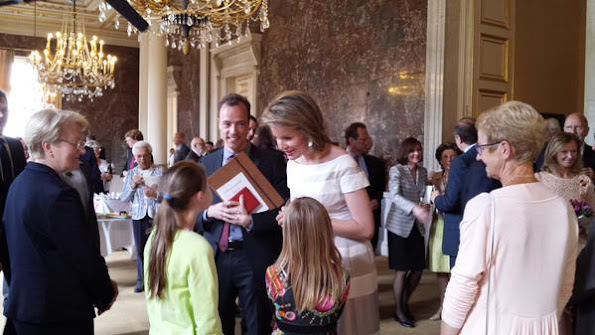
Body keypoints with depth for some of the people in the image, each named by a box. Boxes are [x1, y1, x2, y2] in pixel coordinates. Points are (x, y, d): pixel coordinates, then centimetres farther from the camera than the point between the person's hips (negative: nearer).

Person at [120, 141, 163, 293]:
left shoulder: (160, 171, 1)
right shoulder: (131, 174, 10)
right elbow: (124, 198, 6)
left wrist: (156, 194, -20)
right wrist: (133, 185, -9)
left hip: (157, 214, -3)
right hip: (139, 216, 3)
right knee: (140, 249, 7)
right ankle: (141, 280, 19)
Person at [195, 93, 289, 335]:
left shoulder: (272, 161, -4)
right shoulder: (206, 163, 7)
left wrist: (250, 220, -23)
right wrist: (209, 212, -12)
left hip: (256, 260, -3)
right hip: (215, 258, 3)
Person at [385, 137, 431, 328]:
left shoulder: (423, 172, 9)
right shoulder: (396, 170, -8)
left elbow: (423, 196, 15)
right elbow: (395, 196, -20)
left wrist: (425, 206, -7)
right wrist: (414, 208, -34)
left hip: (416, 225, 5)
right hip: (399, 225, -5)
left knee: (418, 268, 6)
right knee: (402, 269, 0)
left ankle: (405, 303, 28)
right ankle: (399, 311, 16)